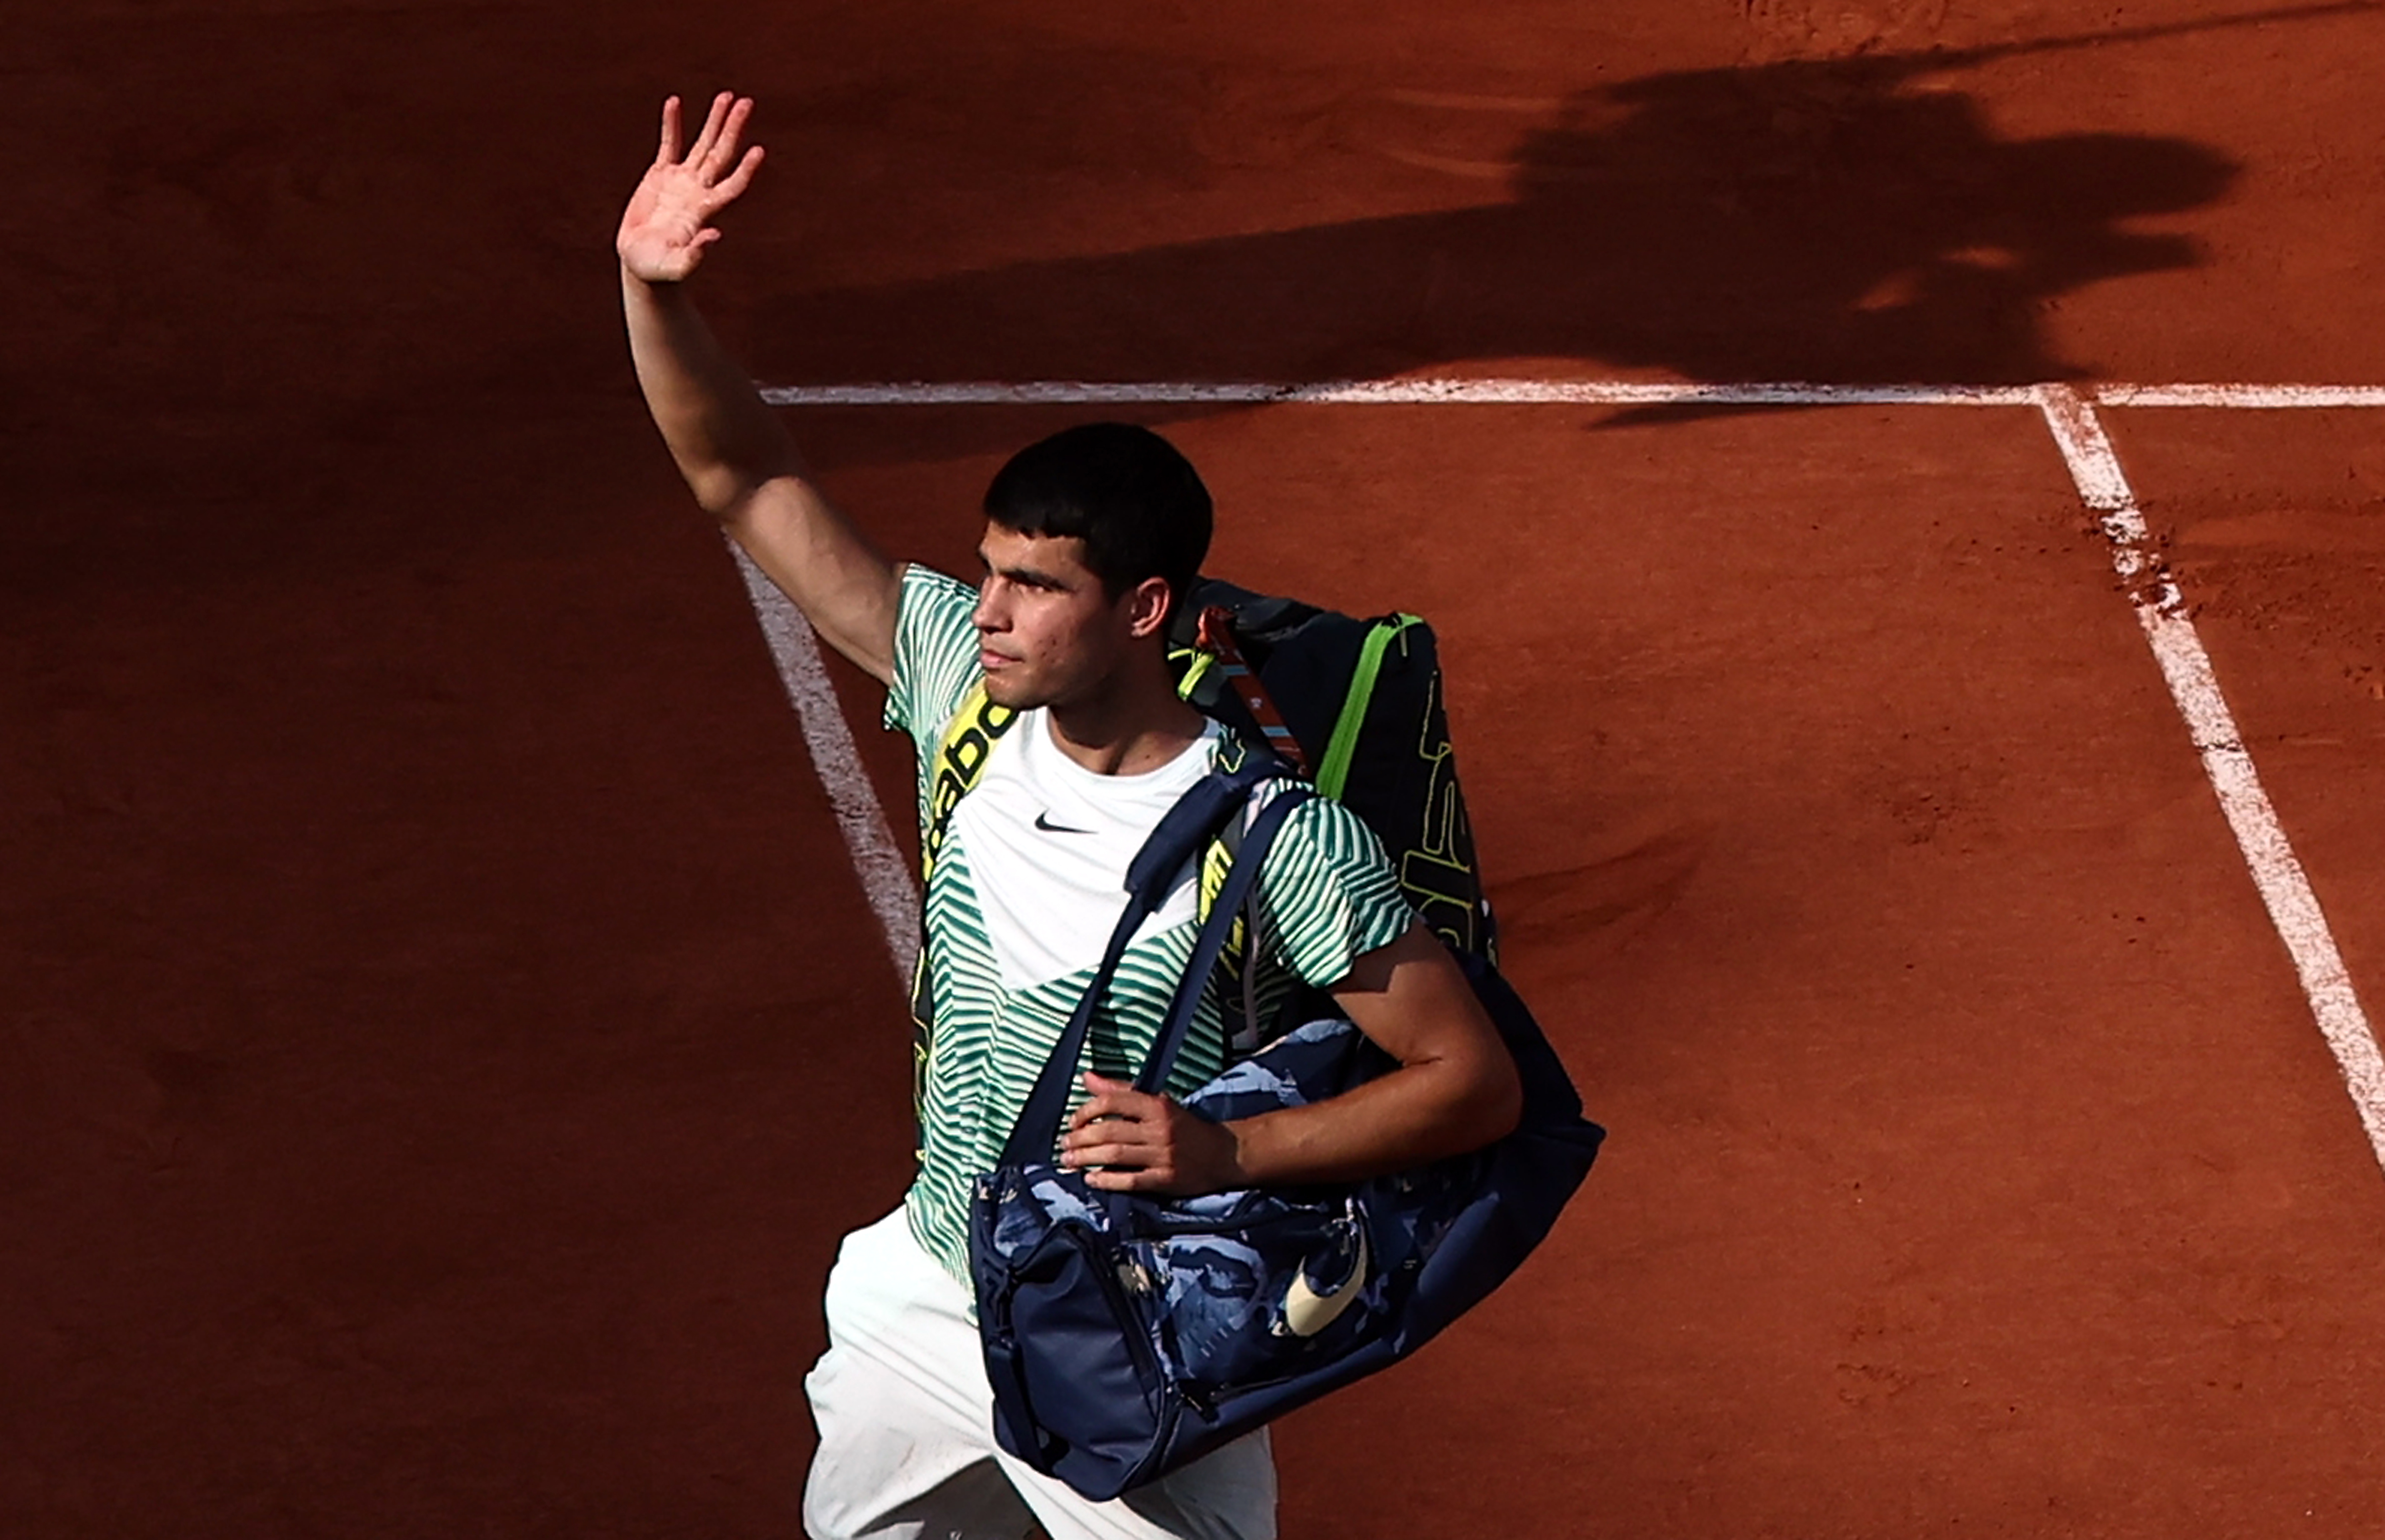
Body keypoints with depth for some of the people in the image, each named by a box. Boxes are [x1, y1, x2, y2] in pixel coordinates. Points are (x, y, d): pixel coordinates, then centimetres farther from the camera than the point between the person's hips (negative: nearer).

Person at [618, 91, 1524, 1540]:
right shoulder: (965, 686, -8)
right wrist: (653, 290, -20)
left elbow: (1477, 1082, -18)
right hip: (923, 1299, 5)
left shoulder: (1285, 837, -23)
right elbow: (745, 479, -5)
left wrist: (1228, 1150, -28)